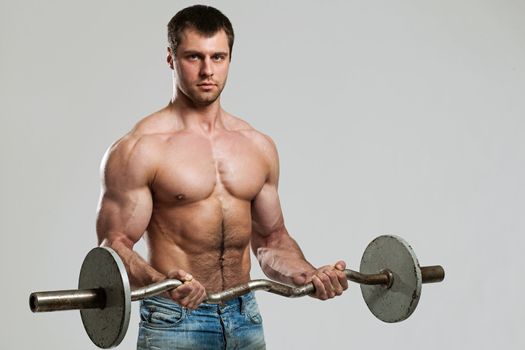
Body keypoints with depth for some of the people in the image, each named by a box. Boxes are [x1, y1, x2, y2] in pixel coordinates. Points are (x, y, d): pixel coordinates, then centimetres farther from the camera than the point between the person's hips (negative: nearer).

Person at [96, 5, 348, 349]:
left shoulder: (259, 146, 7)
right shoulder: (140, 149, -9)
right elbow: (115, 245, -12)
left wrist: (307, 275, -2)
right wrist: (159, 281, -29)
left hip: (245, 318, 5)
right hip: (174, 321, -4)